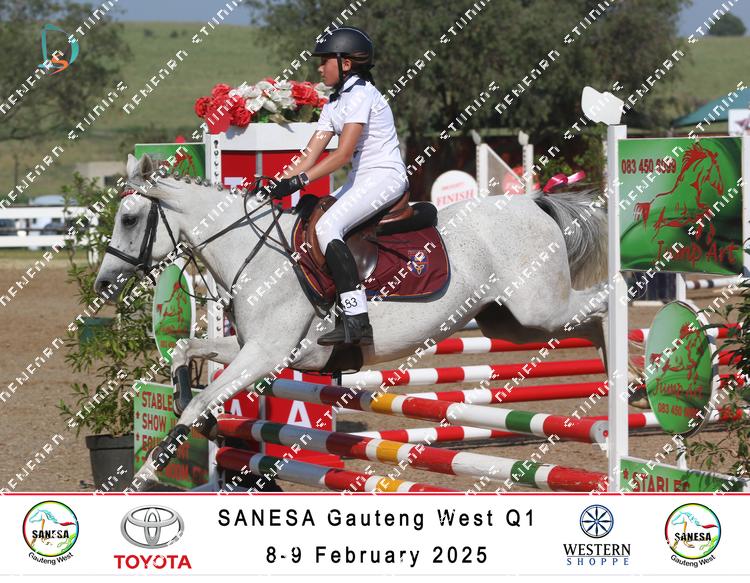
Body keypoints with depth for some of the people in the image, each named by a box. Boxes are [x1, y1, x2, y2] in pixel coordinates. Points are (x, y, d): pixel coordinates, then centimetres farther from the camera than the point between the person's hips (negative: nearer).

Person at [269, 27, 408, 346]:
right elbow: (310, 154, 8)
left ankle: (356, 320, -29)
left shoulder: (360, 94, -14)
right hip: (360, 180, 10)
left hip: (385, 176, -10)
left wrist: (300, 180, -26)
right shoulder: (334, 103, 15)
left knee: (327, 227, -25)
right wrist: (281, 181, -5)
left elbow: (343, 154, -22)